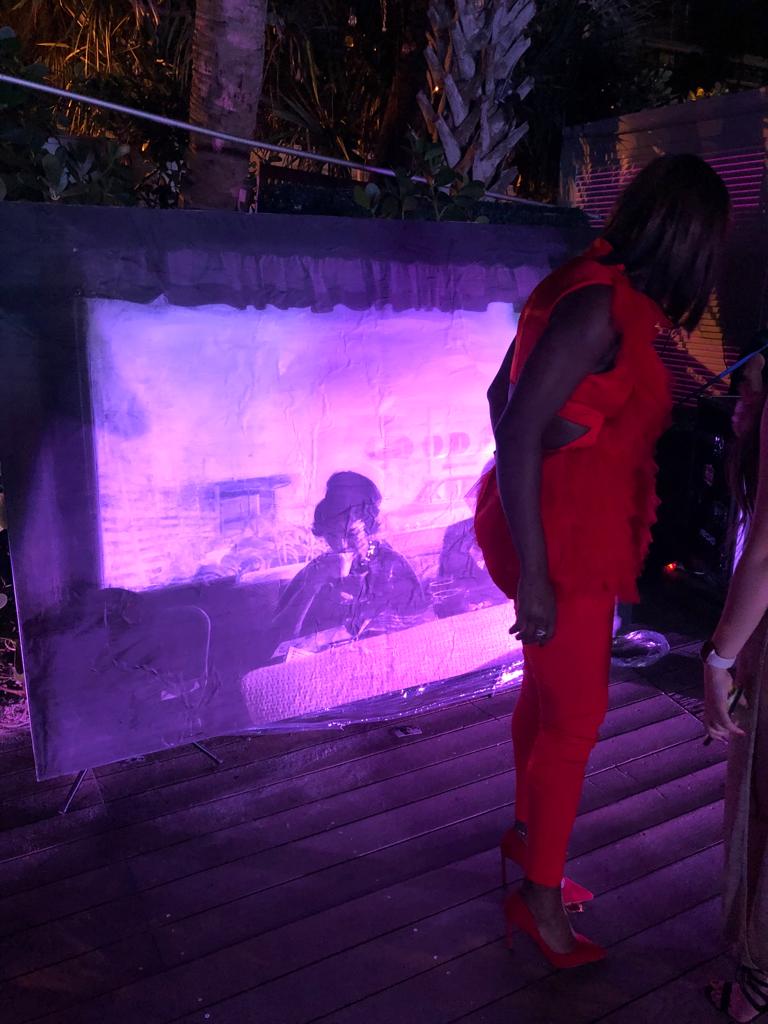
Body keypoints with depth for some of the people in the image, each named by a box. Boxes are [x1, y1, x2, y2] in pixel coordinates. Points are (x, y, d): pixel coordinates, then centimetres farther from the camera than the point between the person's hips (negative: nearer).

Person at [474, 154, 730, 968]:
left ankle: (529, 832, 42)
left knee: (547, 694, 22)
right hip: (562, 541, -9)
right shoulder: (601, 308, -21)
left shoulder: (597, 294, 8)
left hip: (567, 527, 9)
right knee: (574, 719, 4)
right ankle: (540, 895, 24)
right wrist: (533, 577, -24)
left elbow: (502, 393, 14)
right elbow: (517, 434, -25)